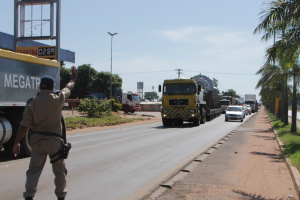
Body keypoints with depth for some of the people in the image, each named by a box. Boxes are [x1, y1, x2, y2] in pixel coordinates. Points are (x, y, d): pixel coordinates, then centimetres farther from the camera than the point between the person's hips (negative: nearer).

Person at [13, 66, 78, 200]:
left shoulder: (32, 103, -7)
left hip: (37, 140, 1)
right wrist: (73, 78, 32)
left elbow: (24, 126, -8)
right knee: (59, 171, 15)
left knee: (34, 170, 5)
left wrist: (16, 143, -1)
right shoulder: (58, 99, -8)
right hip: (54, 141, -1)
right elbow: (69, 87, 12)